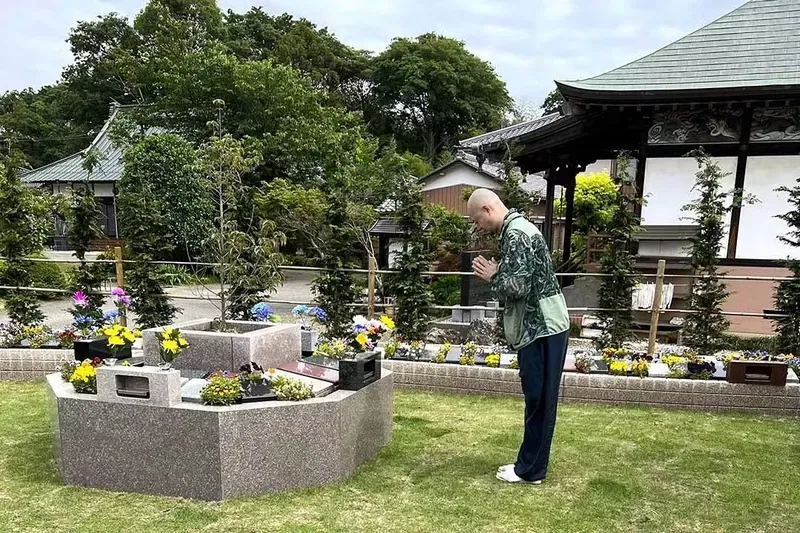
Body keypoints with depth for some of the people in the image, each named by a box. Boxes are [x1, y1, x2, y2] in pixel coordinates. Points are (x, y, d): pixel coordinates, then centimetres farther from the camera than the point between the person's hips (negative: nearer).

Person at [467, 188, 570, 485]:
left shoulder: (516, 235, -17)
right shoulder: (517, 229, 16)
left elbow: (516, 288, -25)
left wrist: (492, 277, -8)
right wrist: (496, 274, 6)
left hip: (542, 329, -10)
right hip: (539, 327, 10)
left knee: (538, 401, 1)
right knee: (537, 400, 15)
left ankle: (531, 471, 13)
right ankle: (529, 464, 26)